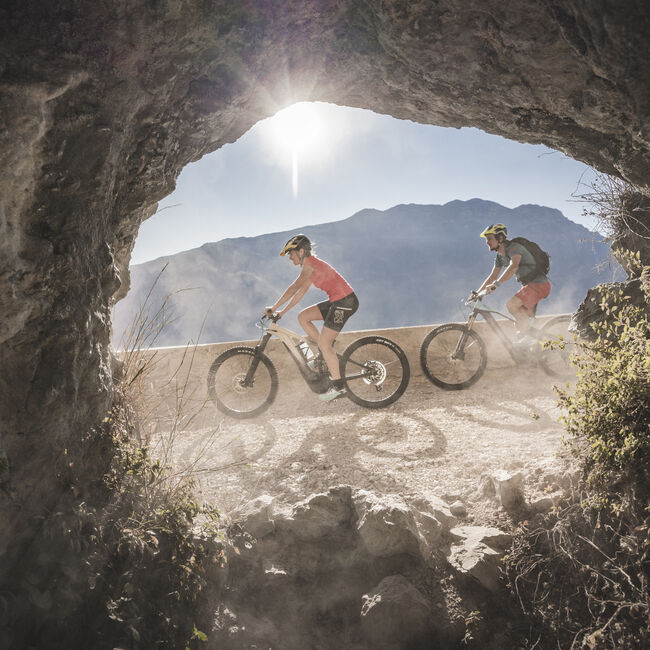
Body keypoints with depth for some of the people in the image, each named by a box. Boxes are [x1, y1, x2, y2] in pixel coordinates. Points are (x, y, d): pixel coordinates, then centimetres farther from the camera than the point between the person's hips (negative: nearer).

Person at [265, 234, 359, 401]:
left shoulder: (310, 264, -12)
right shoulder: (311, 265, 18)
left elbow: (294, 288, -19)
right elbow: (301, 292, 20)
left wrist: (274, 307, -16)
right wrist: (282, 312, 17)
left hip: (344, 302, -9)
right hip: (337, 301, 9)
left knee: (324, 344, -8)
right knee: (303, 317, 9)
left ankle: (338, 386, -2)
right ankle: (329, 357, 10)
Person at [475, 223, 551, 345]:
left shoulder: (514, 247, -17)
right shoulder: (500, 256, 11)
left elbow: (513, 267, -36)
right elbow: (493, 276, 18)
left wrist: (496, 284, -46)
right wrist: (477, 293, 10)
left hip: (539, 284, -10)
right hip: (530, 285, 10)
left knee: (511, 304, -23)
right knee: (522, 317, 10)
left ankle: (528, 338, -18)